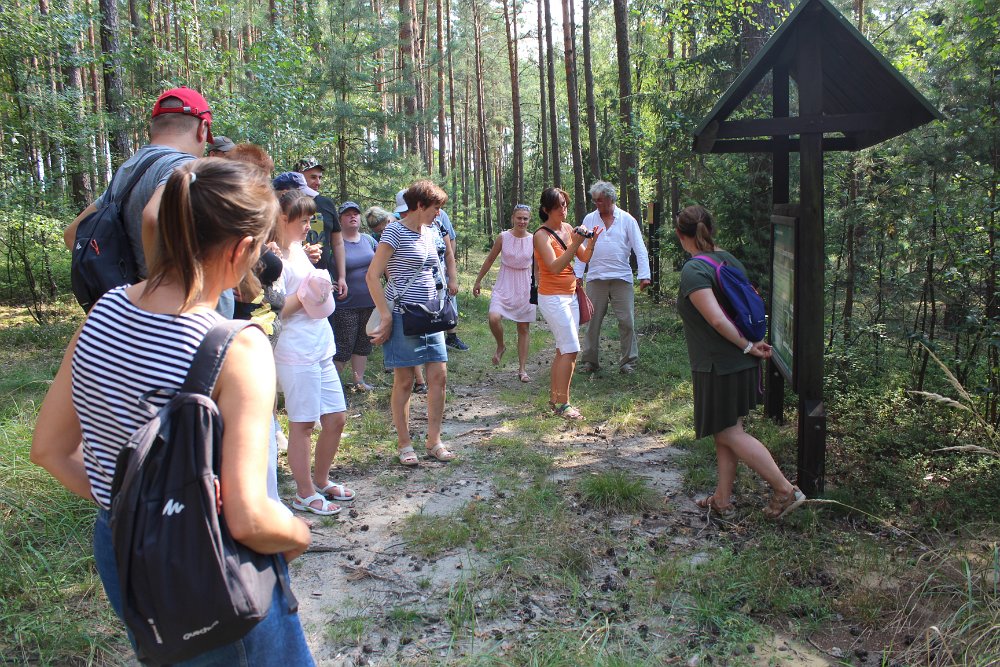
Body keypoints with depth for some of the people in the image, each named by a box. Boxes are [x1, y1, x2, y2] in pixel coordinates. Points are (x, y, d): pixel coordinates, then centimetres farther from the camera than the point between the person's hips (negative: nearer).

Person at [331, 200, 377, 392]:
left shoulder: (368, 240, 9)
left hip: (369, 302, 6)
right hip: (345, 304, -6)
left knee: (363, 343, 14)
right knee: (343, 347, -3)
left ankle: (359, 380, 26)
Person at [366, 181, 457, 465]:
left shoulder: (428, 232, 13)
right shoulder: (395, 231, -10)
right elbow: (372, 276, -13)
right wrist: (386, 316, -16)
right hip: (402, 316, -7)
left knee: (439, 376, 4)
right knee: (404, 381, 1)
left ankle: (434, 440, 16)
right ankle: (405, 445, 13)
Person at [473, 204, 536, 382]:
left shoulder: (534, 240, -3)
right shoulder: (503, 237, -5)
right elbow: (490, 260, 6)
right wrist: (478, 281, 11)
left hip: (525, 287, 1)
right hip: (504, 285, -1)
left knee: (523, 328, 5)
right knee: (494, 318, -23)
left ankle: (522, 369, 14)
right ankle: (500, 346, 9)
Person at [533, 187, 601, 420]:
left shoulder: (567, 228, 8)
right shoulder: (541, 235, -14)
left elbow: (584, 258, 10)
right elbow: (554, 267, -24)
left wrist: (591, 242, -9)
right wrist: (574, 244, -29)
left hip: (570, 295, 8)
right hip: (553, 298, -8)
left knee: (563, 350, 11)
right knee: (570, 350, -11)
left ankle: (554, 398, 20)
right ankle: (563, 404, -4)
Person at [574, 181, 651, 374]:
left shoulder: (627, 220, 3)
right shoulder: (589, 219, 8)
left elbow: (640, 249, 1)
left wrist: (644, 275, -8)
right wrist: (577, 274, 2)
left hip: (621, 278, -1)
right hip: (595, 277, 1)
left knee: (627, 321, -2)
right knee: (592, 320, 4)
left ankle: (628, 361, 10)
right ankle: (589, 361, 14)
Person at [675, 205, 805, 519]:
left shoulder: (693, 271, -19)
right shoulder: (729, 260, 7)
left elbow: (717, 320, -27)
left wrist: (747, 346, -16)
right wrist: (751, 343, 12)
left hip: (718, 366, -9)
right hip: (741, 364, 9)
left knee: (729, 433, 3)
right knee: (725, 431, 17)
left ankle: (786, 490, 5)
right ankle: (723, 498, 26)